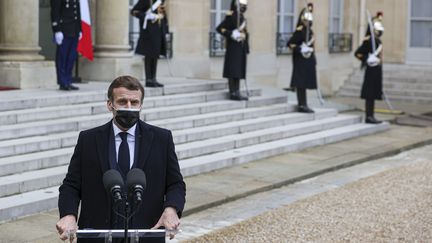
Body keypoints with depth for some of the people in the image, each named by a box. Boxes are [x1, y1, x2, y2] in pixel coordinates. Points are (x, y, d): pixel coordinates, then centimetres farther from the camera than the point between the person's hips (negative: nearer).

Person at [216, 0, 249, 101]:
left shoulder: (242, 18, 16)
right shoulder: (231, 17, -10)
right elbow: (219, 28, -14)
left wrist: (246, 49, 18)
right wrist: (231, 34, -22)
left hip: (241, 49, 9)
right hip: (233, 48, -9)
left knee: (239, 71, 8)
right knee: (233, 71, -7)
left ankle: (237, 93, 11)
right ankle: (232, 93, -5)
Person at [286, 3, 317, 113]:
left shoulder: (309, 31, 13)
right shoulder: (299, 31, -15)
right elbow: (290, 44, -18)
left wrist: (313, 58, 20)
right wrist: (300, 50, -26)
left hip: (308, 61, 9)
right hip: (301, 61, -9)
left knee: (304, 83, 12)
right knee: (301, 83, -5)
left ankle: (302, 105, 17)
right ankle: (302, 105, -1)